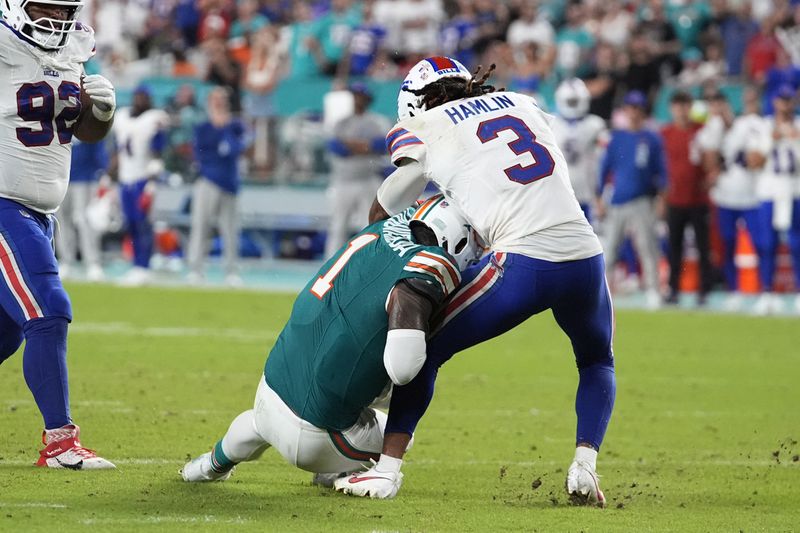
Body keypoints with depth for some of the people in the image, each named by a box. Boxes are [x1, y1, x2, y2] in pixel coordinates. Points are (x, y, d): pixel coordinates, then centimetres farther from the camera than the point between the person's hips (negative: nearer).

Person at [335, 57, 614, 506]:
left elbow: (383, 214, 22)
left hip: (524, 262, -4)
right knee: (598, 364, 30)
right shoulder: (524, 104, 23)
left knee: (425, 350, 14)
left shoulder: (425, 129, 12)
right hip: (586, 254, 4)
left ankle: (388, 469, 6)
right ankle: (586, 466, 10)